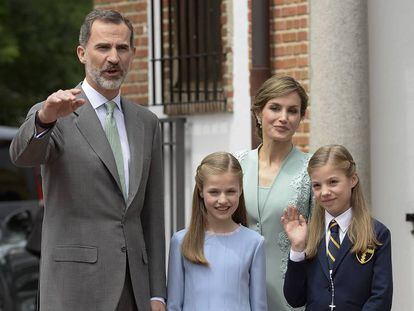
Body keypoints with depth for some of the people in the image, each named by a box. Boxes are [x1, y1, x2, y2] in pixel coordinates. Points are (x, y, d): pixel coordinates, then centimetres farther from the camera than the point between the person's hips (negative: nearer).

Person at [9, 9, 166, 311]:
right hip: (75, 286, -5)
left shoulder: (146, 123, 14)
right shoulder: (50, 116, -2)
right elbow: (22, 155, -25)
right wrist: (45, 117, -46)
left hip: (134, 286, 5)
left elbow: (152, 214, 14)